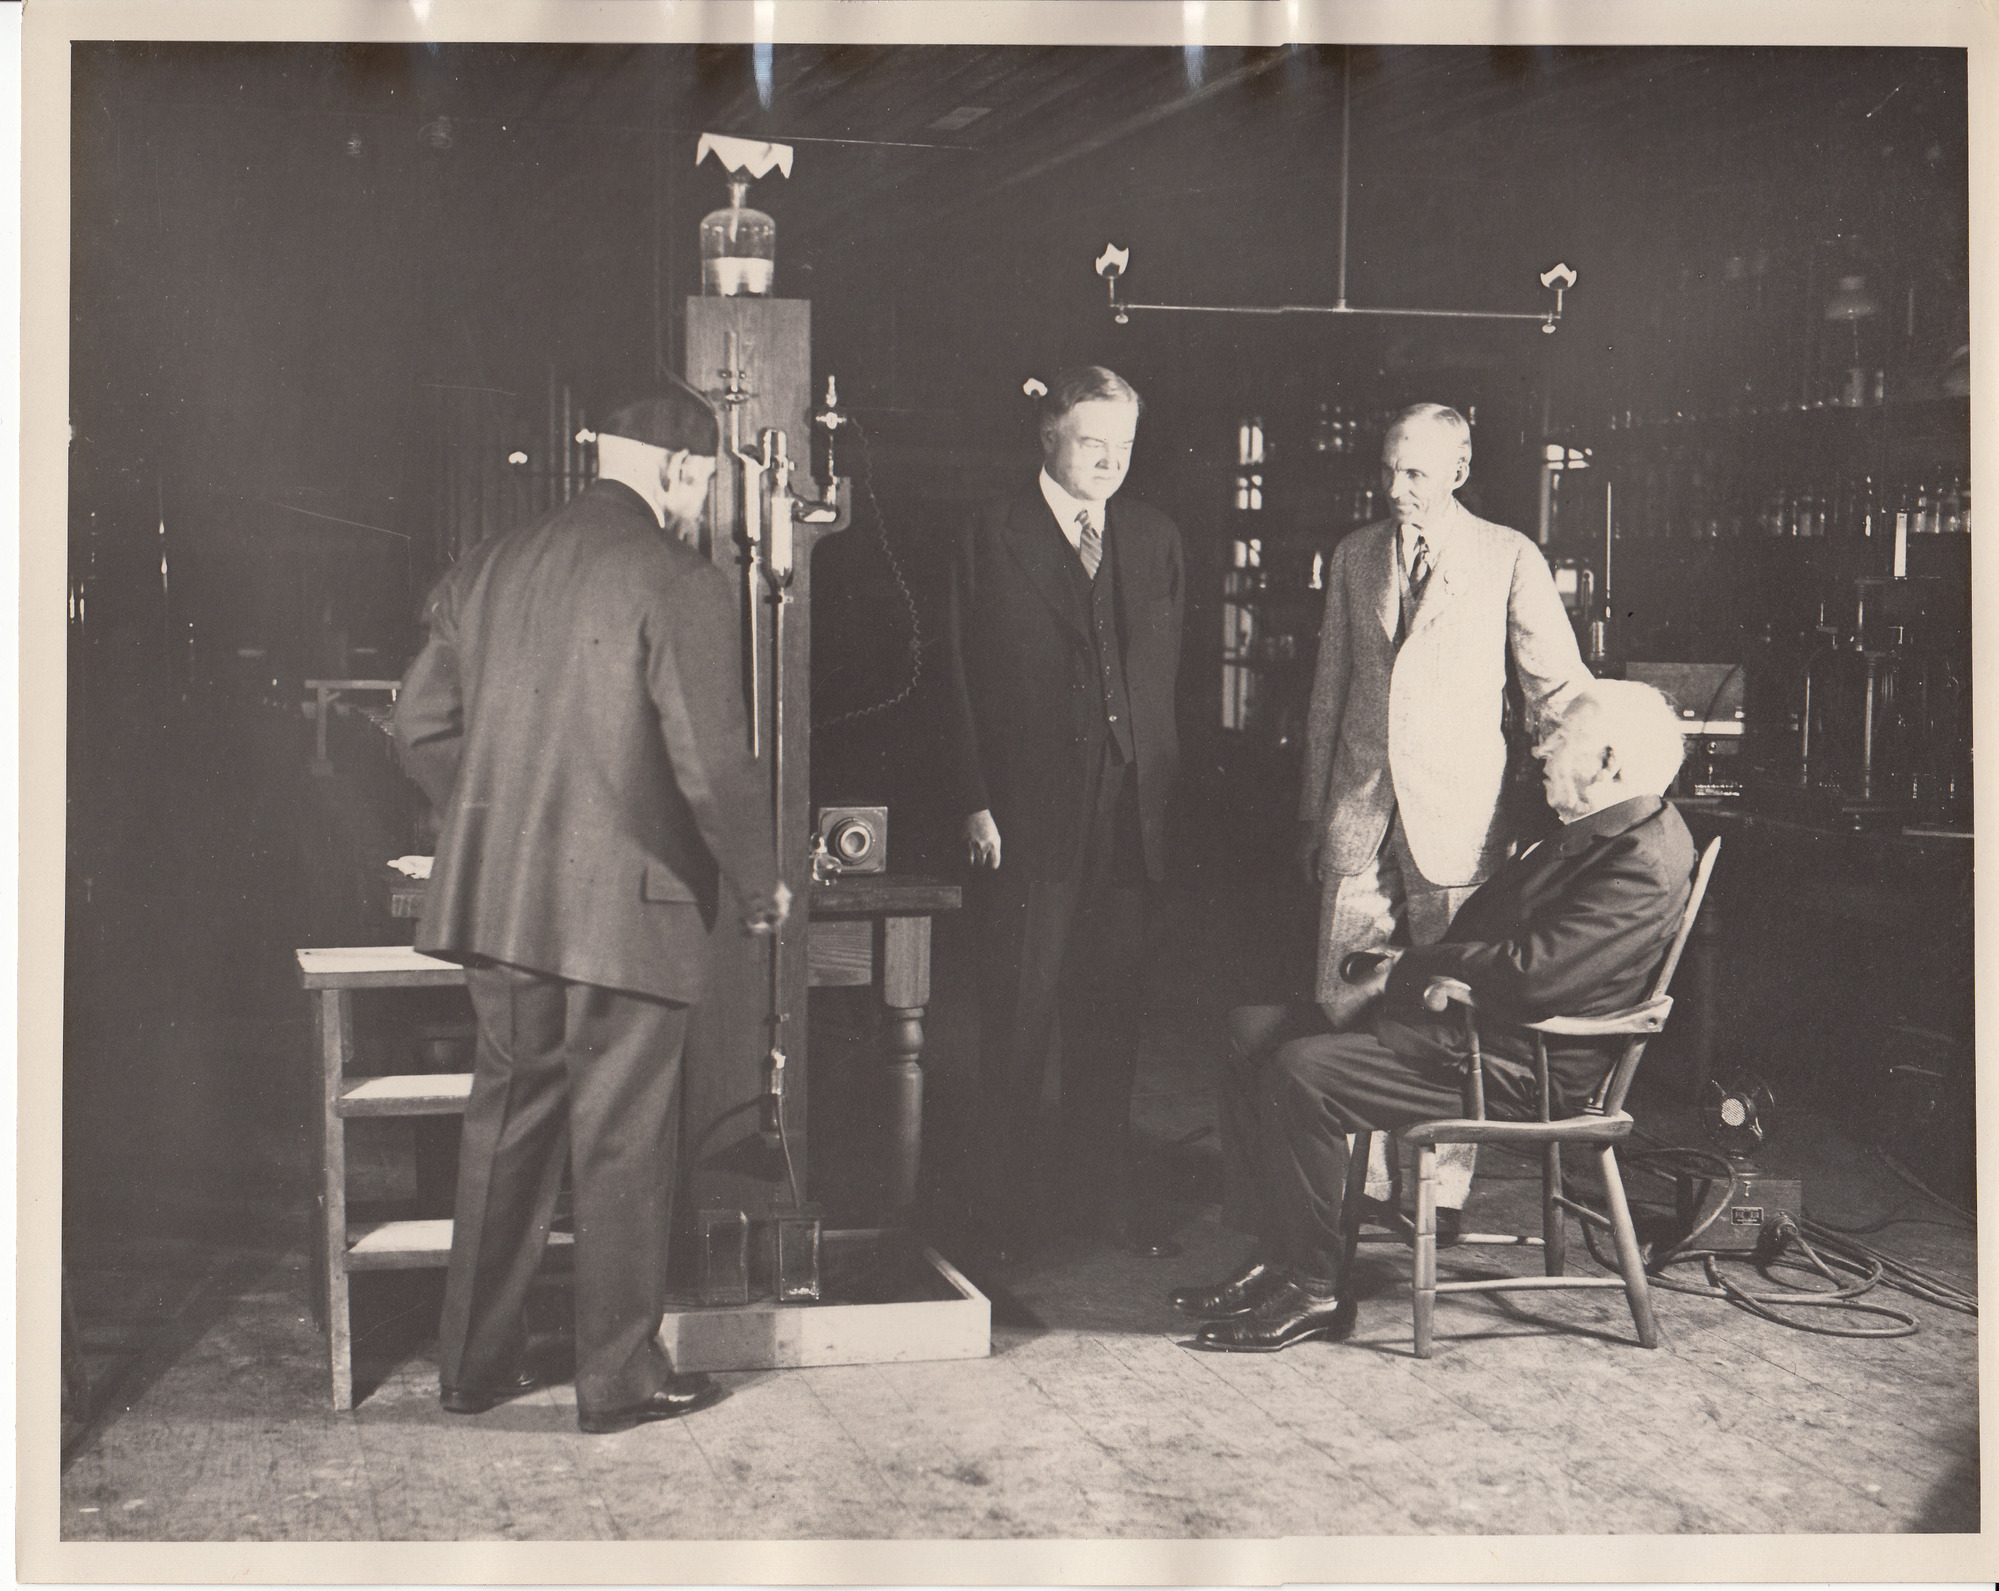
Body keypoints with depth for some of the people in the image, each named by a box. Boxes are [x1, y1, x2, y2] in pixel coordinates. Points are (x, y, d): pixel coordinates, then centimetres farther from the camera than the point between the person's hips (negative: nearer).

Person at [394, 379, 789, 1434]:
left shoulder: (489, 568, 7)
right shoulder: (679, 584, -13)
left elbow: (421, 724, 11)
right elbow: (712, 762, -16)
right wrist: (758, 887, -1)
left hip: (495, 901, 6)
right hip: (627, 908, -6)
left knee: (504, 1125, 17)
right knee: (622, 1146, 5)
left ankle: (475, 1360, 26)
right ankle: (618, 1378, 15)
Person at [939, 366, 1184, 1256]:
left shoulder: (1154, 540, 12)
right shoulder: (992, 539, -1)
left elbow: (1170, 676, 15)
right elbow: (962, 680, -3)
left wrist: (1162, 783, 7)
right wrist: (976, 805, -9)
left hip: (1129, 820, 4)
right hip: (1025, 819, -4)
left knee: (1110, 1017, 10)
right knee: (1017, 1022, 3)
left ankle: (1107, 1196, 21)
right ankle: (1007, 1210, 13)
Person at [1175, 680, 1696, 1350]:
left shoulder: (1645, 861, -18)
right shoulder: (1590, 831, 16)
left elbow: (1532, 972, -28)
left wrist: (1409, 969, -15)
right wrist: (1414, 964, 5)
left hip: (1519, 1069, -11)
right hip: (1470, 1020, 11)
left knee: (1302, 1070, -25)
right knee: (1255, 1032, 3)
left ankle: (1315, 1288, -10)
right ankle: (1275, 1258, 4)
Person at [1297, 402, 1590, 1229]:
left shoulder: (1509, 558, 1)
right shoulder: (1354, 556, 12)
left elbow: (1558, 689, 4)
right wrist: (1313, 813, 16)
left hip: (1458, 819, -3)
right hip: (1359, 816, 3)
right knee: (1344, 1009, 1)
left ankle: (1443, 1189, 9)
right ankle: (1357, 1181, 12)